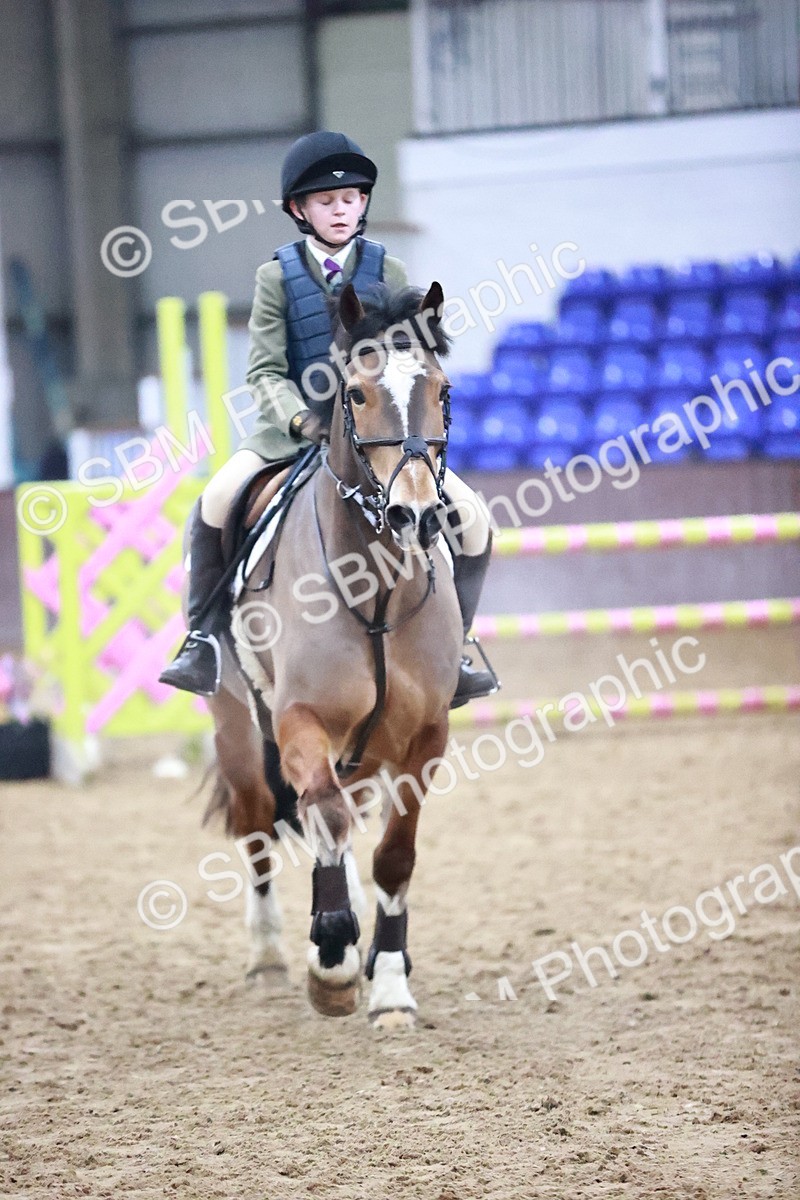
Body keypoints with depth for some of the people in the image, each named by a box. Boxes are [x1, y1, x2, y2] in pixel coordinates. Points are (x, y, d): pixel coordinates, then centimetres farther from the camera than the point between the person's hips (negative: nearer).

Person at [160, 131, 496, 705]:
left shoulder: (388, 272, 5)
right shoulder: (277, 277, 1)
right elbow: (267, 371, -4)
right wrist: (300, 418, -22)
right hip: (296, 426, -2)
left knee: (472, 516, -13)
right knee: (217, 500, -27)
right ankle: (204, 641, -13)